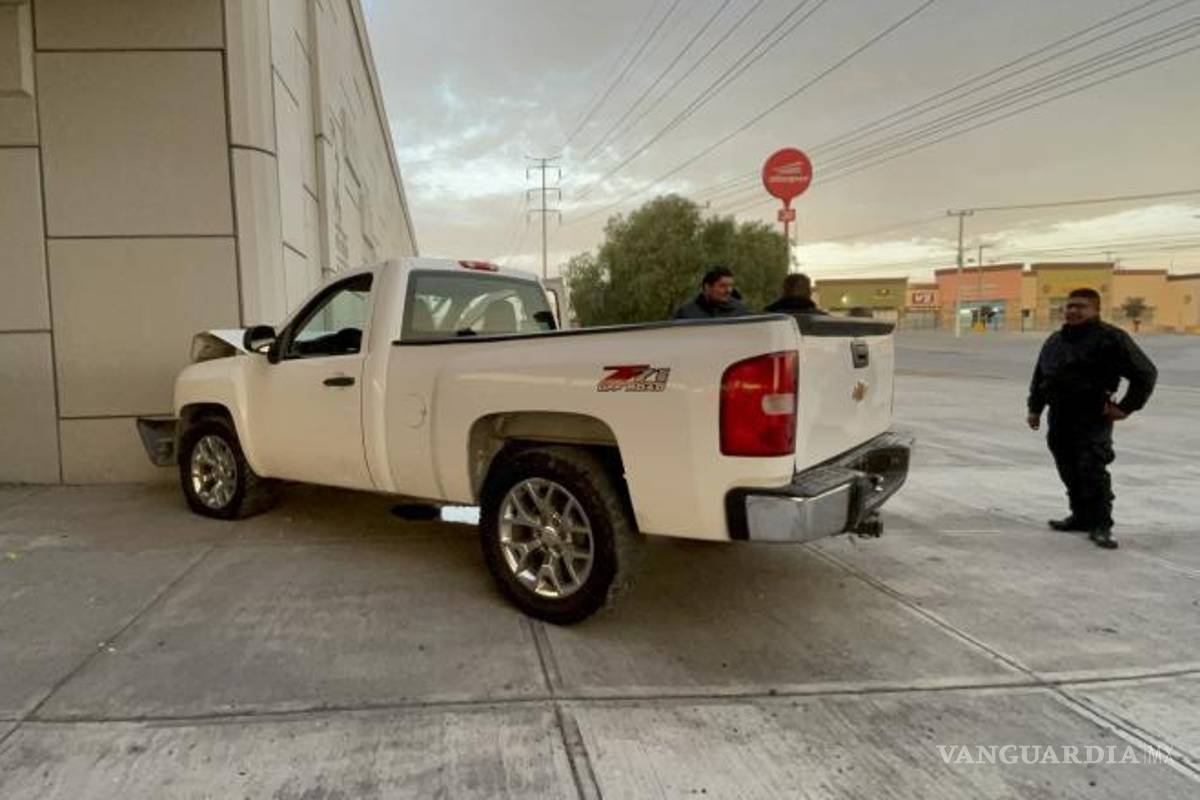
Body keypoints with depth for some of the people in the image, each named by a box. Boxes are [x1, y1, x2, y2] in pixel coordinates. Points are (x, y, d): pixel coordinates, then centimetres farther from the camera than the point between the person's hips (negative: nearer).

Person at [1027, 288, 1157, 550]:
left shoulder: (1111, 338, -6)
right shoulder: (1055, 340, 15)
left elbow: (1145, 373, -5)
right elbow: (1039, 377, 26)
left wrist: (1126, 407, -8)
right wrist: (1035, 407, 21)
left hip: (1093, 418, -7)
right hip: (1059, 417, 7)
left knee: (1093, 471, -11)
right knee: (1069, 472, 12)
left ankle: (1100, 525, -3)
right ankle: (1081, 516, 25)